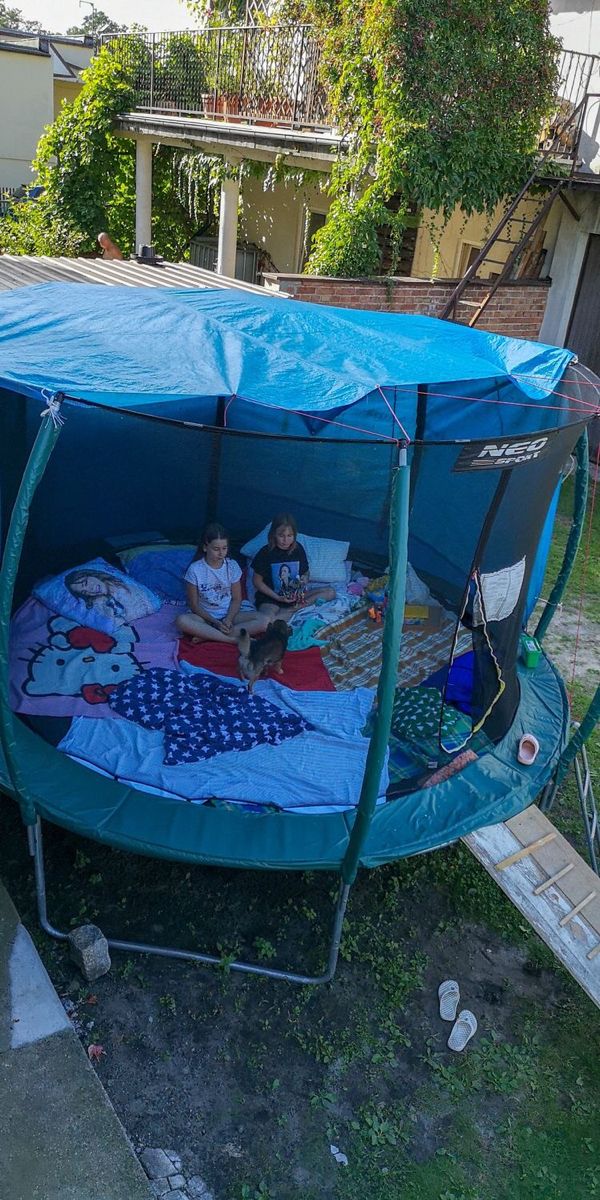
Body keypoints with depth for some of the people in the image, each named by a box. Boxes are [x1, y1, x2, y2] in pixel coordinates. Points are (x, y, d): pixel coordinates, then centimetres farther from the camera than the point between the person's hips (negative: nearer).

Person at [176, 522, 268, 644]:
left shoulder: (232, 566, -2)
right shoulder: (195, 569, -10)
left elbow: (236, 599, 2)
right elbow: (194, 604, -6)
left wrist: (228, 619, -17)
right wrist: (215, 623, -18)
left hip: (228, 615, 3)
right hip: (205, 616, -2)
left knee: (263, 621, -24)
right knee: (182, 621, -35)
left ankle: (207, 635, -27)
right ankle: (234, 639, -33)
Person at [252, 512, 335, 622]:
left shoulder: (298, 549, 0)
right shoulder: (266, 552, -12)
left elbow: (305, 574, 12)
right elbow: (257, 581, -5)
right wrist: (277, 598, -15)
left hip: (294, 594, 6)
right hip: (270, 597, -5)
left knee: (330, 593, -12)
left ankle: (290, 610, -19)